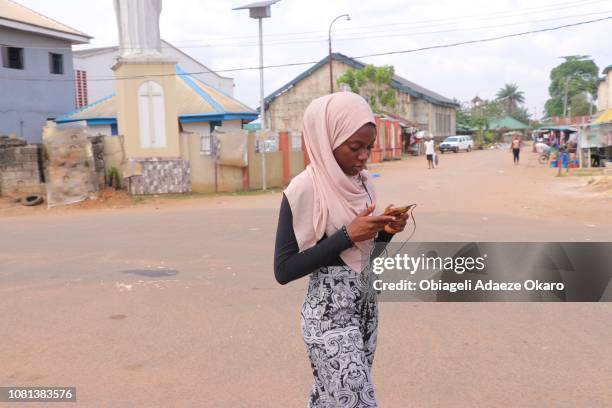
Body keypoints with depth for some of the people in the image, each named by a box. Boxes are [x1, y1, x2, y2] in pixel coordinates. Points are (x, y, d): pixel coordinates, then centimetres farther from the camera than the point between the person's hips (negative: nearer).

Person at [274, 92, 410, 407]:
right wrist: (347, 235, -22)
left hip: (366, 307, 7)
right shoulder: (304, 189, -17)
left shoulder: (363, 182, 5)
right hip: (328, 315, -7)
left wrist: (387, 230, -6)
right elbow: (284, 270, -18)